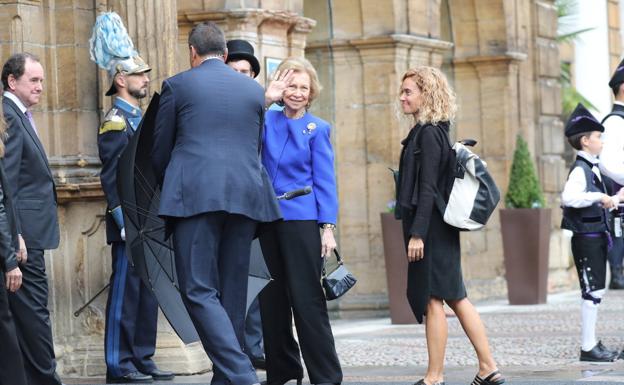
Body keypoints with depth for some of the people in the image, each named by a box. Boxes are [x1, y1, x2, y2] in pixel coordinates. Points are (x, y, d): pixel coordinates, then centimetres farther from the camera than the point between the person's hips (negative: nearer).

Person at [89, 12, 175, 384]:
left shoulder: (140, 119, 18)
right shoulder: (115, 122, -10)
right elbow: (111, 178, -15)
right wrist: (126, 223, -20)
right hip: (130, 222, -9)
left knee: (147, 292, 10)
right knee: (126, 291, -6)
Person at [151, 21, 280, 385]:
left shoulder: (177, 86, 5)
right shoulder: (255, 89, 15)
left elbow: (160, 151, 10)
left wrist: (173, 188, 29)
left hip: (195, 195, -4)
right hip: (245, 197, 4)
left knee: (199, 291, -6)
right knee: (233, 292, 10)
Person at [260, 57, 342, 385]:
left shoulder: (317, 129, 1)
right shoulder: (268, 121, 10)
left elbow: (325, 181, -1)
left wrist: (327, 227, -9)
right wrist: (266, 100, -13)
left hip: (302, 221, -4)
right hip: (268, 222, 4)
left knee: (307, 300, -6)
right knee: (271, 300, 8)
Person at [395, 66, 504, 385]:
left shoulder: (427, 134, -13)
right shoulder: (435, 131, 15)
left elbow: (428, 189, -18)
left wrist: (417, 233, -20)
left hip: (430, 227, -10)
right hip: (440, 227, 10)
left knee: (432, 299, -4)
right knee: (455, 297, 11)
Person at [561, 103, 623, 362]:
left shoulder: (593, 168, 16)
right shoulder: (580, 170, -15)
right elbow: (569, 197, -32)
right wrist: (599, 197, -29)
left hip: (596, 237, 10)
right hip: (586, 237, -10)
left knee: (596, 292, 13)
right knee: (591, 292, -7)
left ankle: (592, 344, 19)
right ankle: (588, 348, -2)